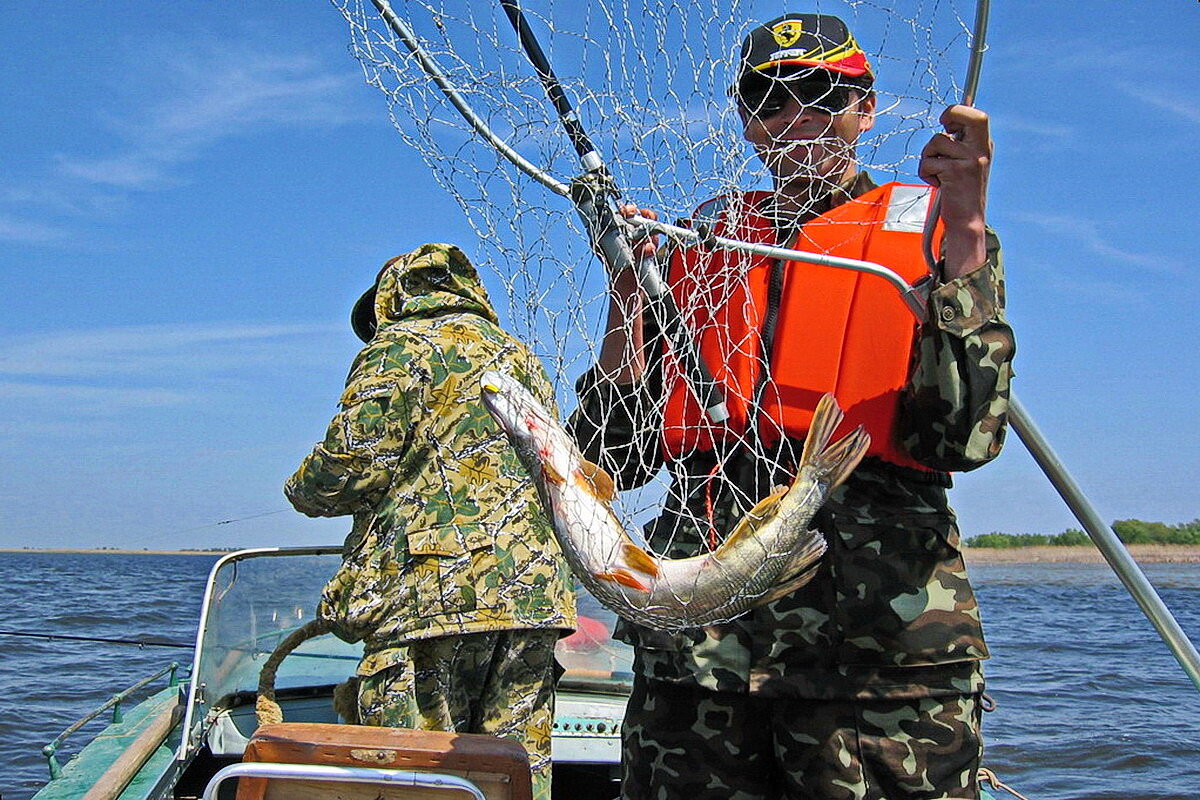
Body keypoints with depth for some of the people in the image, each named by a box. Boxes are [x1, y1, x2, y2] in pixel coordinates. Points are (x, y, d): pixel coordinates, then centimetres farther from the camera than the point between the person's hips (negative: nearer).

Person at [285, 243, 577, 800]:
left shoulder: (400, 346, 4)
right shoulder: (519, 356, 26)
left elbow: (356, 458, -9)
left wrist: (304, 492, 12)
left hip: (432, 592, -7)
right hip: (533, 594, 7)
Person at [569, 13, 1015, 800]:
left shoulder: (926, 230, 8)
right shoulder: (697, 242, 15)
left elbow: (964, 435, -9)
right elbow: (617, 456, 9)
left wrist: (966, 227, -12)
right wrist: (627, 288, -1)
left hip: (876, 626, -2)